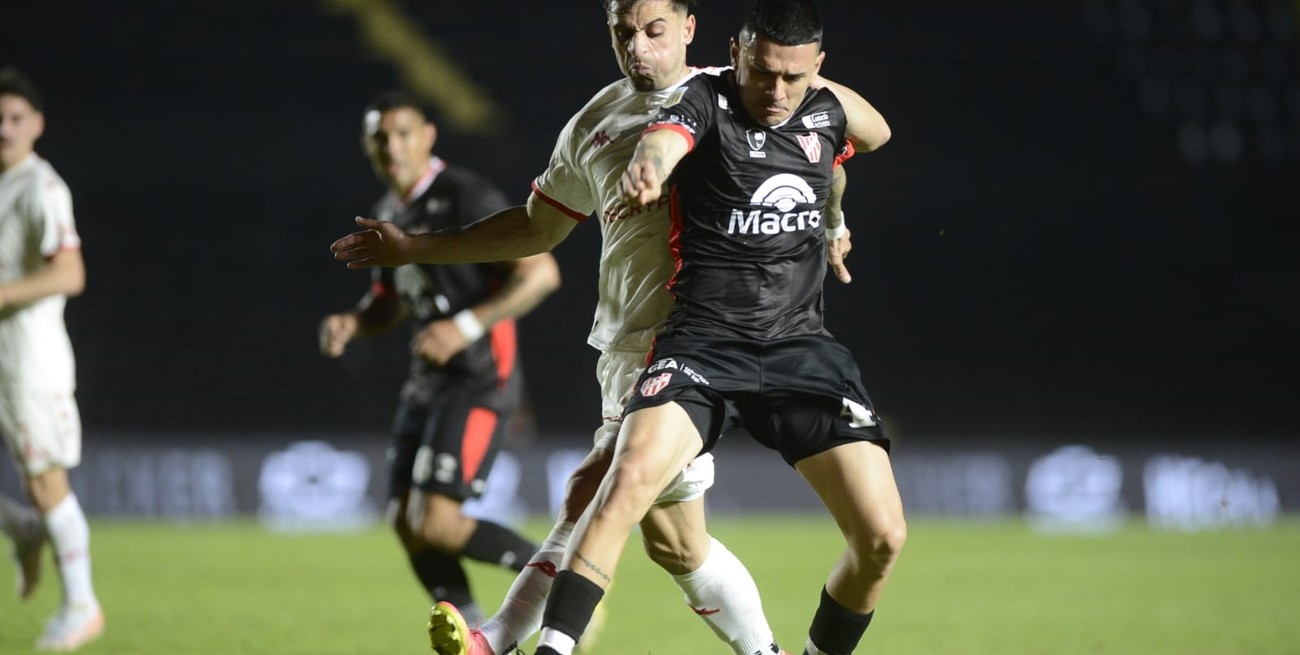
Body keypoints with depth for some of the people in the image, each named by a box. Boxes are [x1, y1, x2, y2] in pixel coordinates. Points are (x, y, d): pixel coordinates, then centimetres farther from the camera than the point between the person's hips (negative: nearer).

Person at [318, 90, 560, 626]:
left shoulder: (467, 199, -13)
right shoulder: (389, 214, 14)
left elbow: (542, 272, -19)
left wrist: (466, 327, -25)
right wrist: (350, 323, 4)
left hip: (478, 382, -9)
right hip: (428, 382, 9)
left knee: (437, 525, -17)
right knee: (408, 527, 3)